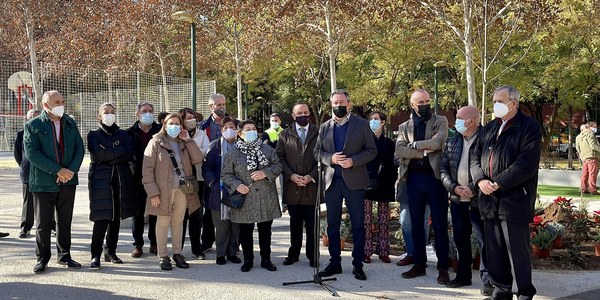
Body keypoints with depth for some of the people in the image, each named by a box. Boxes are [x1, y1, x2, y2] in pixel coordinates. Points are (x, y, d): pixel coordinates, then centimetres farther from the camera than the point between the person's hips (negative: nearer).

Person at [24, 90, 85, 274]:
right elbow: (32, 153, -13)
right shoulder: (33, 126, -4)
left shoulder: (70, 123, 9)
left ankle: (64, 255, 22)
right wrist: (58, 170, -18)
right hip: (44, 182, -3)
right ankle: (42, 258, 16)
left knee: (65, 221, 11)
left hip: (68, 181, 4)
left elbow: (79, 148, 5)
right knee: (43, 223, 3)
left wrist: (71, 171, -11)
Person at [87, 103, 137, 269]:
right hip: (101, 180, -3)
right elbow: (98, 154, -12)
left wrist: (109, 156, -8)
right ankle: (96, 255, -5)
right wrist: (120, 151, -8)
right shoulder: (94, 135, 7)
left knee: (116, 217, 6)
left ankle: (111, 251, 17)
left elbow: (130, 155, -1)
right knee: (101, 218, -11)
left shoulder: (124, 135, 15)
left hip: (121, 180, 4)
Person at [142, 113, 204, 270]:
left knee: (178, 222, 10)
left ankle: (177, 253, 21)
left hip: (182, 189, 4)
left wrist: (188, 140, -4)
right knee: (163, 222, 2)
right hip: (164, 190, -4)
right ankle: (163, 256, 10)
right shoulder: (156, 142, -1)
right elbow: (147, 169, -7)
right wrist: (153, 193, -14)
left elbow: (198, 159, 0)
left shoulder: (183, 144, 13)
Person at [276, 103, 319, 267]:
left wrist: (311, 176, -11)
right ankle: (293, 253, 19)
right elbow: (280, 158, 4)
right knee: (295, 222, 9)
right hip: (292, 186, 1)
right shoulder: (285, 135, 10)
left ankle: (312, 256, 9)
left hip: (312, 185, -1)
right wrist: (291, 175, -10)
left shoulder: (318, 133, 6)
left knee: (312, 223, 1)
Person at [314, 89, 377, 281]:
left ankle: (358, 265, 10)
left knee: (358, 225, 1)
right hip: (331, 181, 3)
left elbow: (371, 150, -1)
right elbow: (317, 152, 10)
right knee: (332, 225, 9)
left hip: (354, 180, -3)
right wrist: (330, 158, -11)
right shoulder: (324, 127, 11)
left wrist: (353, 161, -16)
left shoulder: (362, 125, 2)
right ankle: (335, 262, 18)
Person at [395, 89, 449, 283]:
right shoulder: (404, 127, 10)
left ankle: (443, 267, 6)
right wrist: (424, 151, -15)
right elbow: (399, 150, -7)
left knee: (440, 224, 0)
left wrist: (414, 145, -8)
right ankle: (419, 264, 19)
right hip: (414, 178, 3)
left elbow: (438, 142, -14)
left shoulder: (440, 121, 5)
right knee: (416, 224, 9)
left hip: (435, 176, -3)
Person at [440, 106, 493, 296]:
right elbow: (443, 166, 10)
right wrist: (454, 187, -4)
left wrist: (472, 189, -18)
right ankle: (463, 275, 25)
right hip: (457, 199, 6)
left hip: (478, 199, -6)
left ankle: (486, 279, 5)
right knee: (460, 238, 13)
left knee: (484, 240, -2)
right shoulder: (453, 141, 9)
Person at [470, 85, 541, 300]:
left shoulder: (529, 128, -5)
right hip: (489, 200, 6)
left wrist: (498, 184, -16)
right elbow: (475, 157, 15)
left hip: (515, 200, -6)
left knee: (517, 250, -2)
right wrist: (480, 180, -4)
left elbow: (526, 164, -15)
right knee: (494, 250, 9)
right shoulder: (489, 129, 17)